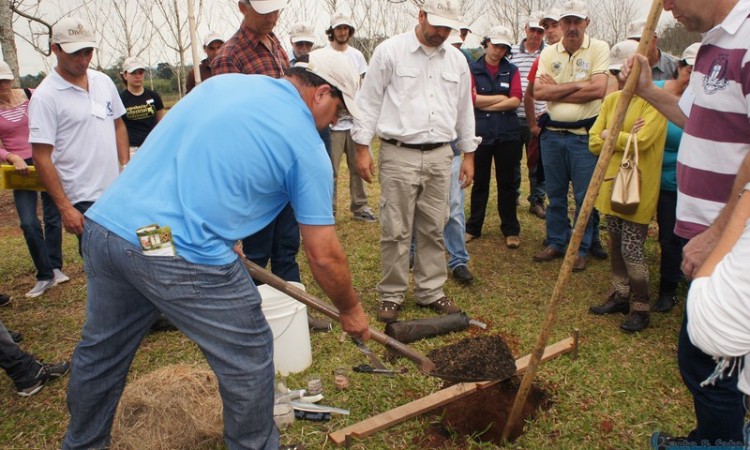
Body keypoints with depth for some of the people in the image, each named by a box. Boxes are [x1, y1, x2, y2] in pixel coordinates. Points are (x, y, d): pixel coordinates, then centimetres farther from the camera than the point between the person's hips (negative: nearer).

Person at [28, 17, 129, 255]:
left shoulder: (104, 81, 7)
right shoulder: (45, 97, -10)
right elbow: (42, 158, -11)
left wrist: (126, 167, 5)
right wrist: (64, 207, -14)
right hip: (84, 201, -5)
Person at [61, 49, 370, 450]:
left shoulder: (220, 82, 16)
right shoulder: (306, 145, -3)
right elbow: (323, 255, -1)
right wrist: (350, 310, 15)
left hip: (104, 225, 8)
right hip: (183, 255, -8)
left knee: (99, 351, 27)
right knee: (248, 359, 12)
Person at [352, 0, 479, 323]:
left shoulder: (457, 59, 12)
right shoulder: (390, 51, -2)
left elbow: (464, 110, 17)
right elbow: (369, 101, -2)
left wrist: (468, 154, 16)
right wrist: (362, 148, -7)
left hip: (440, 156, 4)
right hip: (399, 154, -4)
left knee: (433, 230, 10)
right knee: (395, 231, 0)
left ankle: (431, 292, 23)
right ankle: (391, 296, 14)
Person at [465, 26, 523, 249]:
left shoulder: (512, 70, 8)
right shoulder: (472, 69, 3)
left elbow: (516, 100, -6)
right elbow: (472, 99, -10)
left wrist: (485, 103, -9)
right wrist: (502, 98, -6)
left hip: (508, 134, 1)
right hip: (481, 133, -1)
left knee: (507, 182, 7)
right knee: (479, 182, 8)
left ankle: (511, 230, 17)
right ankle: (473, 228, 20)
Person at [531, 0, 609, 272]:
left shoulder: (599, 48, -4)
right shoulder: (549, 53, 6)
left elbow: (598, 90, -16)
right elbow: (538, 92, -6)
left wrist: (555, 91, -10)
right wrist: (576, 85, -12)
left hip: (584, 135, -3)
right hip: (552, 134, 4)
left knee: (585, 197, 3)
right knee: (555, 194, 14)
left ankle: (581, 249, 16)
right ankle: (556, 243, 27)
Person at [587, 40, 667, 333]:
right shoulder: (611, 100, 10)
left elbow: (641, 141, -22)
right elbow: (594, 142, 3)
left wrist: (610, 136, -7)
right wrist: (625, 139, -12)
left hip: (638, 187, -6)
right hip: (611, 182, 6)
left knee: (631, 249, -3)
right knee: (615, 246, 14)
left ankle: (640, 308, 12)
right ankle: (620, 295, 29)